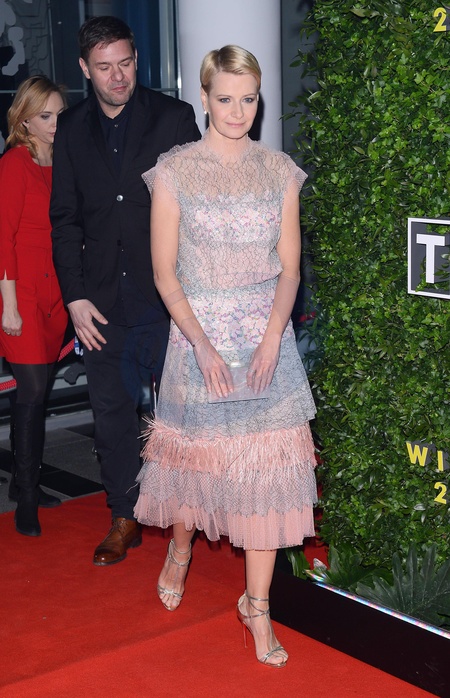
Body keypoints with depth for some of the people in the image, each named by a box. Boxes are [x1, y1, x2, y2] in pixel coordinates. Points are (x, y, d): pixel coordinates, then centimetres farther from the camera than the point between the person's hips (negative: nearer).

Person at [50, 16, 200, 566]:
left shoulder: (173, 118, -2)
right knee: (112, 411, 9)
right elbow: (65, 219, 7)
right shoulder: (72, 129, 6)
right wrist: (75, 297, -1)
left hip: (165, 293, -3)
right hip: (101, 300, 3)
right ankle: (124, 519, 23)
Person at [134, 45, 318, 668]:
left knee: (268, 469, 0)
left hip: (267, 338, 2)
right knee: (192, 451, 11)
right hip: (198, 335, -1)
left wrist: (272, 337, -12)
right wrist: (201, 342, -15)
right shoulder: (174, 170, -3)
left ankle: (257, 604, 13)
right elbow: (164, 272, -4)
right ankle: (180, 550, 43)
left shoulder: (280, 171, 4)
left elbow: (289, 267, 3)